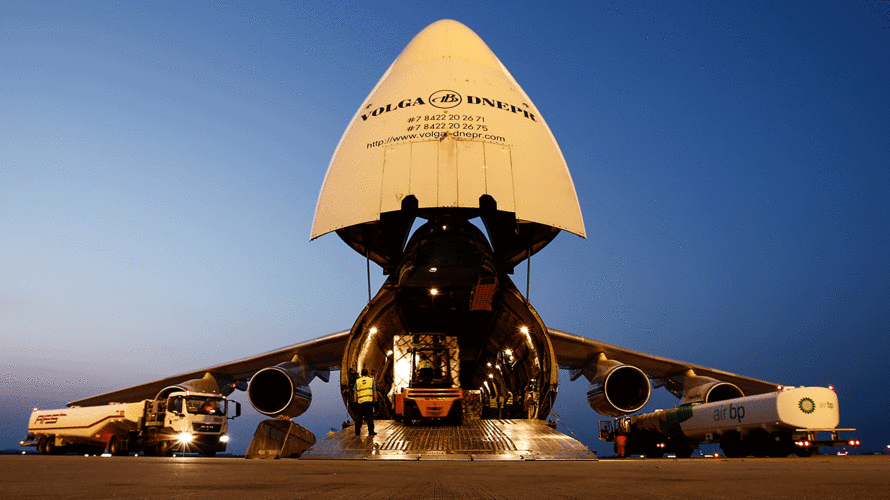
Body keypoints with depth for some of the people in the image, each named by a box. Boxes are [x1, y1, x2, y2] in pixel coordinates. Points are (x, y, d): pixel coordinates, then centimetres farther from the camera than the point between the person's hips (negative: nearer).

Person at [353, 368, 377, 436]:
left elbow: (355, 393, 7)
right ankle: (371, 432, -1)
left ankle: (357, 431, 10)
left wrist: (355, 401, 13)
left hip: (361, 401, 1)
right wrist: (375, 400, 9)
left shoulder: (357, 381, 10)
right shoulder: (371, 380, 8)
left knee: (359, 416, 10)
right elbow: (375, 391, 3)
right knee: (370, 416, 2)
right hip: (369, 400, -1)